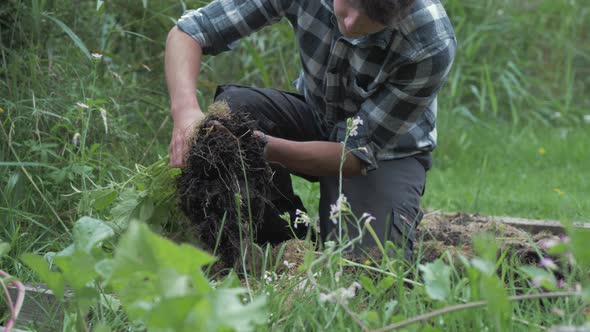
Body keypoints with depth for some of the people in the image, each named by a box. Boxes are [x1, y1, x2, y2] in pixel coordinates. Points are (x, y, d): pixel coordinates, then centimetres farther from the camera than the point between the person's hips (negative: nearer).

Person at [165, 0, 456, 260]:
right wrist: (185, 110, -42)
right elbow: (188, 32, -21)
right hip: (314, 114, 4)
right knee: (233, 106, -28)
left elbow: (360, 153, -27)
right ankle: (282, 243, -9)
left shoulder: (433, 47, -34)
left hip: (388, 150, -4)